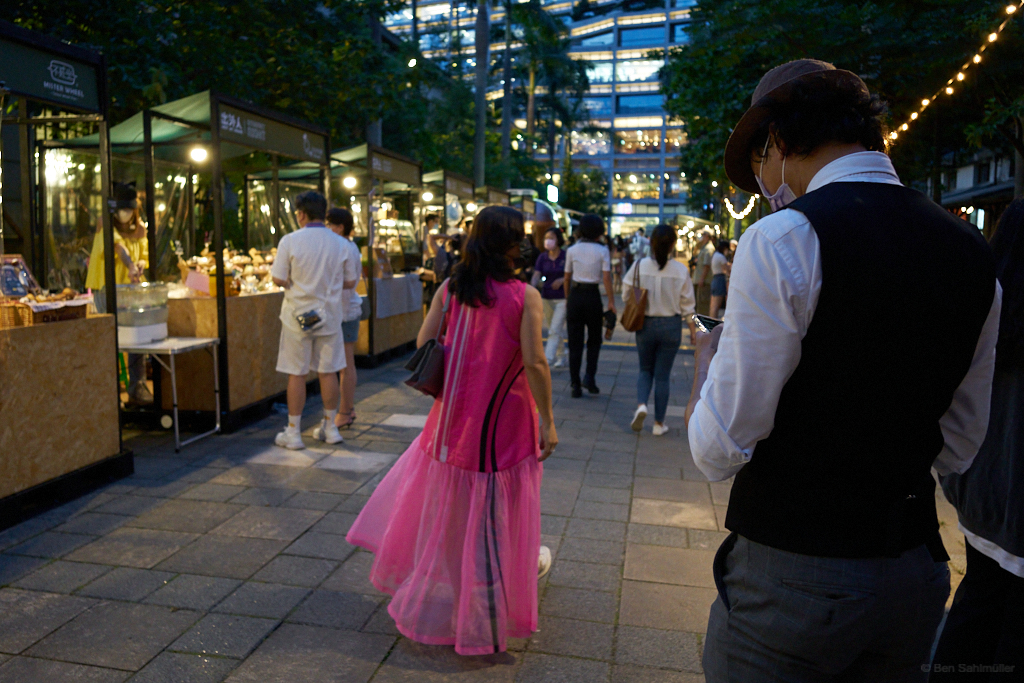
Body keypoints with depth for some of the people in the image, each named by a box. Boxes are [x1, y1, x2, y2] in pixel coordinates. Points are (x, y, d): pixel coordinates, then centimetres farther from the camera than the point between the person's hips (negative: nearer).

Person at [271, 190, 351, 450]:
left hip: (298, 315, -3)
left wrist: (297, 280, 8)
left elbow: (278, 279, -11)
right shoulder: (340, 244, -1)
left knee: (296, 374, 5)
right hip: (330, 314, 3)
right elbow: (347, 281, 6)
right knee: (328, 372, 11)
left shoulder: (290, 241, -11)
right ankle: (330, 428, 21)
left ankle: (293, 433, 13)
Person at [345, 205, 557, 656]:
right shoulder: (525, 296, -16)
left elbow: (424, 343, -2)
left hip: (454, 413, 5)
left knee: (442, 497, 26)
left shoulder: (450, 288, -3)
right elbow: (534, 363, -19)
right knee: (495, 514, 12)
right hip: (503, 421, -4)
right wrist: (549, 423, -11)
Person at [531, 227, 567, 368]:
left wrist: (562, 280, -21)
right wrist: (532, 287, -26)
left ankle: (547, 360, -15)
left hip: (563, 298, -5)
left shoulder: (566, 256, -7)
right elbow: (537, 275, -6)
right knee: (554, 330, 14)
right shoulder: (542, 257, 3)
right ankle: (561, 358, 28)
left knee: (555, 330, -12)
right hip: (547, 298, 5)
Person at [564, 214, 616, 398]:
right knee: (594, 340, 15)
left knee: (575, 342, 6)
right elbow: (607, 278, -9)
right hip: (593, 296, -1)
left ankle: (575, 385, 6)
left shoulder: (572, 250, 3)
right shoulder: (602, 251, -4)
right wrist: (611, 301, -5)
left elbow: (567, 278, 7)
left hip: (575, 295, 2)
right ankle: (589, 376, -2)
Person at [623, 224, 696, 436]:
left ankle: (641, 404, -7)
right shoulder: (681, 270, -8)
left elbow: (627, 295, -2)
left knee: (646, 369, 19)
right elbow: (687, 305, -2)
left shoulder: (639, 266, -9)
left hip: (645, 324, 0)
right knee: (663, 375, 9)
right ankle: (659, 423, 16)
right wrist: (692, 330, 9)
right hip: (671, 326, 0)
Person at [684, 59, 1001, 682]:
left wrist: (710, 356, 0)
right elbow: (958, 449, 11)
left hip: (791, 576, -6)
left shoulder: (782, 240, -19)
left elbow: (719, 449, -17)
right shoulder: (972, 250, 3)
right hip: (916, 576, 7)